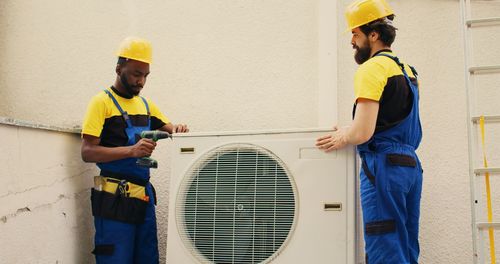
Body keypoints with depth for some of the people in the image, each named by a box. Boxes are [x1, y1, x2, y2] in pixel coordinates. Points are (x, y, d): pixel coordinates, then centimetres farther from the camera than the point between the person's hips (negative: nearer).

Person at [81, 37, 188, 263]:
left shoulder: (145, 104, 14)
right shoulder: (102, 102, -6)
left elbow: (167, 127, 26)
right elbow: (87, 153, -13)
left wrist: (178, 130, 1)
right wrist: (131, 151, -26)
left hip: (144, 195, 7)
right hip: (114, 196, -6)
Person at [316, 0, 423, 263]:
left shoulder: (372, 68, -9)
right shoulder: (407, 71, 18)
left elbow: (362, 132, -18)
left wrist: (343, 138, 2)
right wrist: (349, 133, 21)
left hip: (384, 166, -9)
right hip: (411, 166, 9)